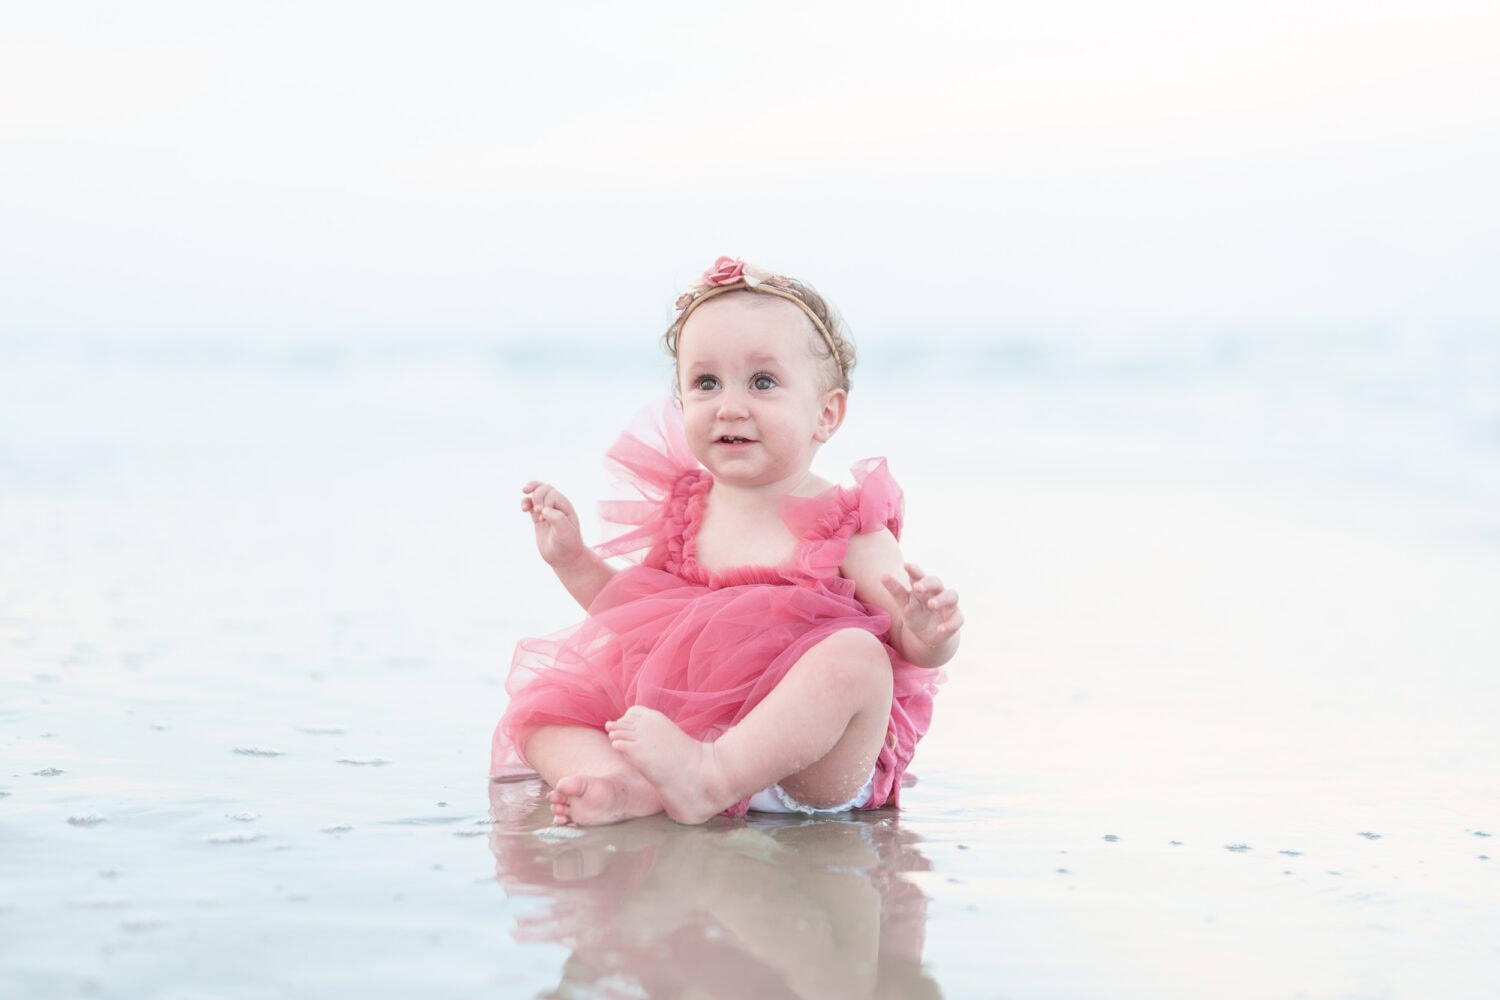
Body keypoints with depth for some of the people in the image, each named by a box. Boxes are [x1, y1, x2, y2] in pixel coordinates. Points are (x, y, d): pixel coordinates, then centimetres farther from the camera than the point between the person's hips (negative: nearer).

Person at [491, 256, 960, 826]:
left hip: (806, 766, -5)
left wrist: (929, 634, -27)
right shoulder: (686, 513, 12)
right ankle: (630, 790, -36)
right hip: (678, 730, 5)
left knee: (855, 655, -32)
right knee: (541, 702, -6)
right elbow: (634, 613, 26)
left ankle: (710, 777, -42)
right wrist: (571, 558, 15)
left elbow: (918, 649, -5)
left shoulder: (847, 527, -3)